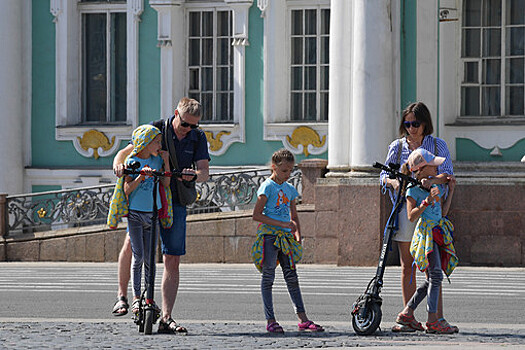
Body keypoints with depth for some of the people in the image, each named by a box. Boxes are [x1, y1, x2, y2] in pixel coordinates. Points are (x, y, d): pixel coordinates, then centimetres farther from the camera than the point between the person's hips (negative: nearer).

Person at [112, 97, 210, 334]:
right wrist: (118, 163, -26)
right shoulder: (156, 129, -3)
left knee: (172, 261, -1)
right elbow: (127, 151, -3)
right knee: (131, 244, -16)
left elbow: (205, 173, -3)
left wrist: (193, 175, -27)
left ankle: (166, 319, 1)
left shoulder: (198, 139, 4)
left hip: (175, 203, 2)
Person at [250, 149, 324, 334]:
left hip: (285, 237, 6)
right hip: (269, 235, -6)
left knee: (292, 277, 5)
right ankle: (270, 321, -1)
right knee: (268, 276, -2)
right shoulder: (267, 187, -7)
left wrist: (297, 235, 7)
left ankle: (303, 319, 5)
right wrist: (283, 224, -17)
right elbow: (257, 215, -13)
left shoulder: (289, 189, 14)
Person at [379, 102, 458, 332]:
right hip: (405, 209, 2)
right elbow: (384, 175, 6)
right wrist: (392, 181, -17)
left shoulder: (437, 145, 5)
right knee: (407, 267, 3)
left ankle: (438, 317, 1)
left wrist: (433, 180, -27)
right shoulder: (397, 147, 11)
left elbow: (448, 174, -6)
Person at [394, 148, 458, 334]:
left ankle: (407, 313, 16)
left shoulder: (436, 184, 13)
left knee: (432, 279, 8)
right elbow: (411, 216, -16)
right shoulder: (413, 189, -10)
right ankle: (432, 320, -11)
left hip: (438, 233, 8)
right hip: (425, 232, -8)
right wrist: (427, 201, -24)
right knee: (435, 275, -13)